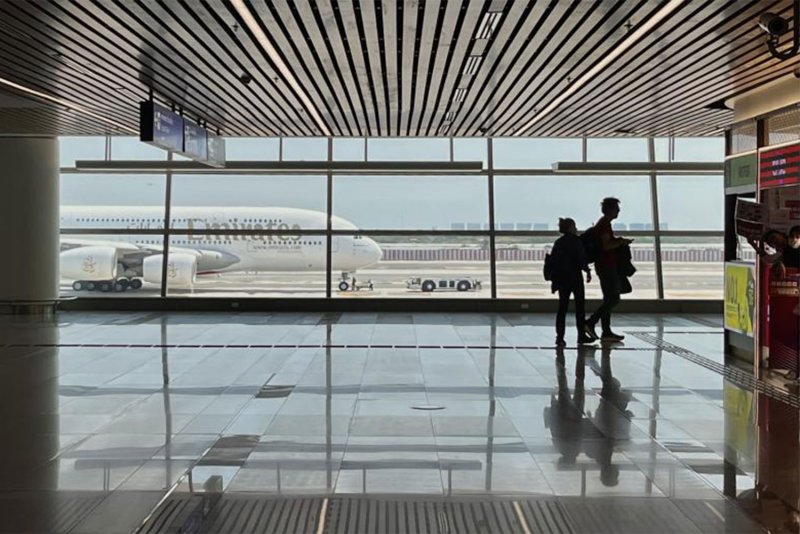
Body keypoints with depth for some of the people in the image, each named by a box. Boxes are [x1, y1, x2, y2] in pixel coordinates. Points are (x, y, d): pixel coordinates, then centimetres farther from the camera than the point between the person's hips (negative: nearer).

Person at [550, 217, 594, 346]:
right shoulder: (575, 240, -8)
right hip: (575, 277, -5)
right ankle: (581, 335, 11)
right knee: (580, 306, 6)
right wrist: (587, 271, -2)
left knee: (562, 307, 5)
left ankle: (560, 337, -1)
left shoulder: (558, 242, 8)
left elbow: (553, 261, 7)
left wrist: (555, 280, 12)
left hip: (561, 278, 5)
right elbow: (581, 258, -15)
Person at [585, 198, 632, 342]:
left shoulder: (603, 223, 19)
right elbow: (606, 245, -22)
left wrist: (618, 241, 14)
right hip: (607, 266, -11)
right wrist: (621, 242, -12)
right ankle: (590, 323, -11)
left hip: (606, 266, 11)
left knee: (609, 299, 9)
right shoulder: (605, 224, -13)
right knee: (613, 299, -10)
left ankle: (606, 332, 9)